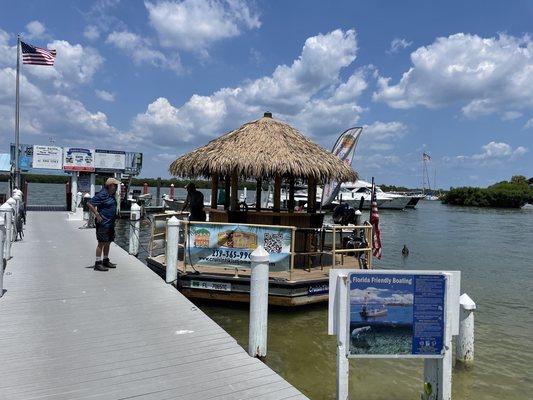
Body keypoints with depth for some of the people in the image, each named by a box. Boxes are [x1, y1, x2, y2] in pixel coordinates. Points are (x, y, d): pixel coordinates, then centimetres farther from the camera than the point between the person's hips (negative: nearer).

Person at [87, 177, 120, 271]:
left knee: (108, 242, 15)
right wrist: (97, 215, -19)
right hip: (103, 223, -9)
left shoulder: (111, 195, 12)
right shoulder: (102, 195, -15)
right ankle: (98, 263, 1)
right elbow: (89, 204, -18)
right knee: (102, 242, -5)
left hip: (110, 223, 9)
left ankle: (106, 261, 26)